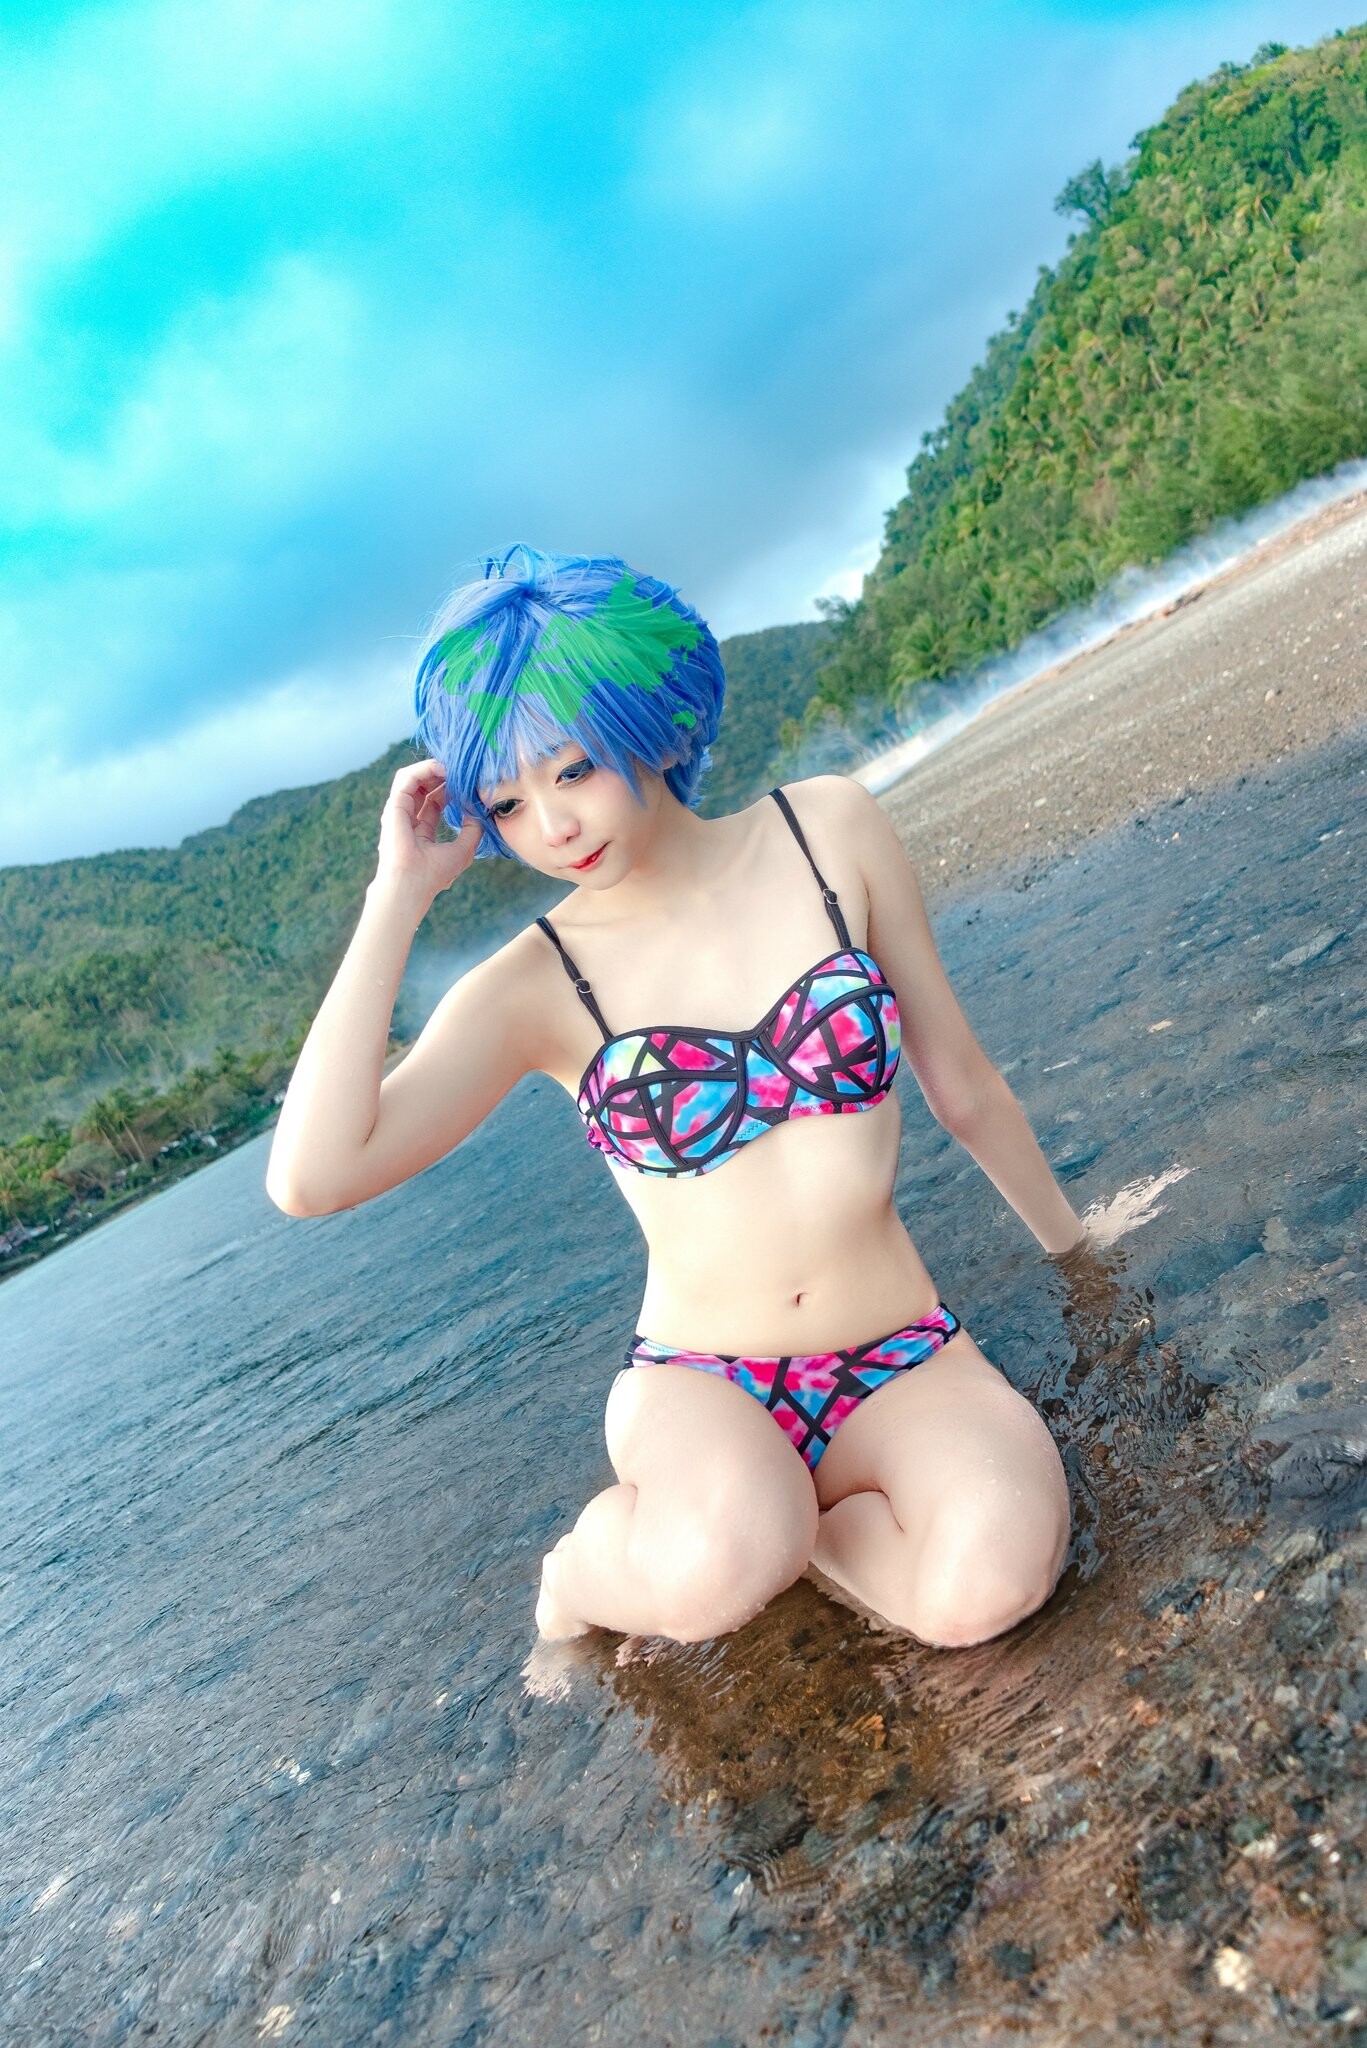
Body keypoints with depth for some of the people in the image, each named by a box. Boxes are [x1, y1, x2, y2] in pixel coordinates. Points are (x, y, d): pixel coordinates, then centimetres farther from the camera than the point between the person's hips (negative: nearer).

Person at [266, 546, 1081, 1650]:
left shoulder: (829, 832, -3)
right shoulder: (534, 988, -7)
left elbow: (962, 1082, 8)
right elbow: (310, 1177, -22)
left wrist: (1080, 1249, 19)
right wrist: (397, 899, -18)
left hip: (904, 1365, 2)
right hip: (702, 1384, -1)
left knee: (984, 1587, -30)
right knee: (716, 1571, -34)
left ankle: (774, 1518, 1)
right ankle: (599, 1559, 2)